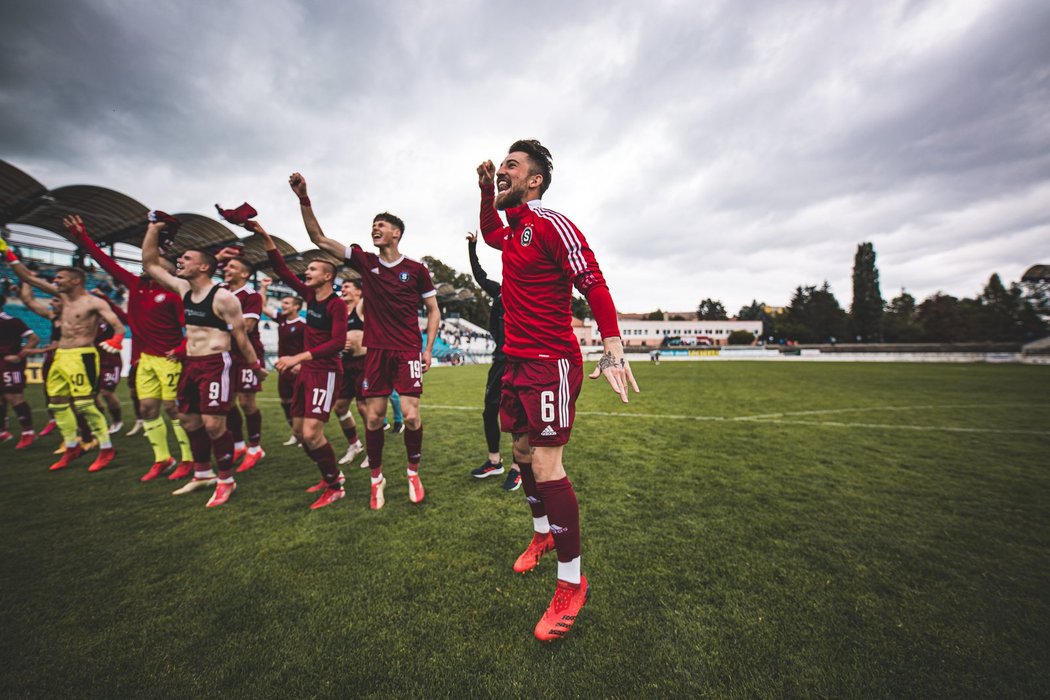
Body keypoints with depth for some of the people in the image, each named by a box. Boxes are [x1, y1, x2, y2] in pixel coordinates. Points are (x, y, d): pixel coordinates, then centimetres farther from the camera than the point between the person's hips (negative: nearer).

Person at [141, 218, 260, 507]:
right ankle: (202, 473, 32)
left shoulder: (223, 298, -13)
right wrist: (153, 229, 10)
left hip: (216, 365, -9)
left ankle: (226, 480, 5)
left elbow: (240, 335, -10)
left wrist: (255, 365, -6)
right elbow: (150, 264, 17)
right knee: (189, 420, 16)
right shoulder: (183, 289, 10)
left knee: (213, 424, -10)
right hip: (190, 364, 9)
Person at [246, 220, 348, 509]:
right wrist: (265, 237, 5)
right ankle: (332, 475, 28)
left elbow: (338, 343, -22)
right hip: (307, 371, 9)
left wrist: (298, 357, -26)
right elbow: (282, 270, 12)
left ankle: (334, 487, 5)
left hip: (326, 372, -9)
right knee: (299, 431, 12)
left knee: (312, 433, -14)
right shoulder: (309, 295, 8)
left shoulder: (337, 304, -14)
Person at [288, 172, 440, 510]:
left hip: (408, 351, -2)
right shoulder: (365, 261, 7)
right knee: (373, 418, 4)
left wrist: (429, 348, -3)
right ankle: (376, 479, 23)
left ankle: (413, 473, 16)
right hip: (375, 351, 3)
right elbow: (319, 238, 5)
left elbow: (433, 310, 5)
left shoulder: (416, 269, 1)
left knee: (411, 416, -8)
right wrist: (303, 199, -5)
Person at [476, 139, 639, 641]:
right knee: (522, 455, 16)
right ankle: (542, 533, 40)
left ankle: (571, 581, 10)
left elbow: (594, 284, -18)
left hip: (551, 362, -9)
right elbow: (489, 232, 40)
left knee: (546, 467, -9)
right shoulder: (512, 231, 16)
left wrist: (612, 346, -28)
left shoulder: (552, 224, -10)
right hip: (516, 360, 9)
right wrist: (486, 192, 27)